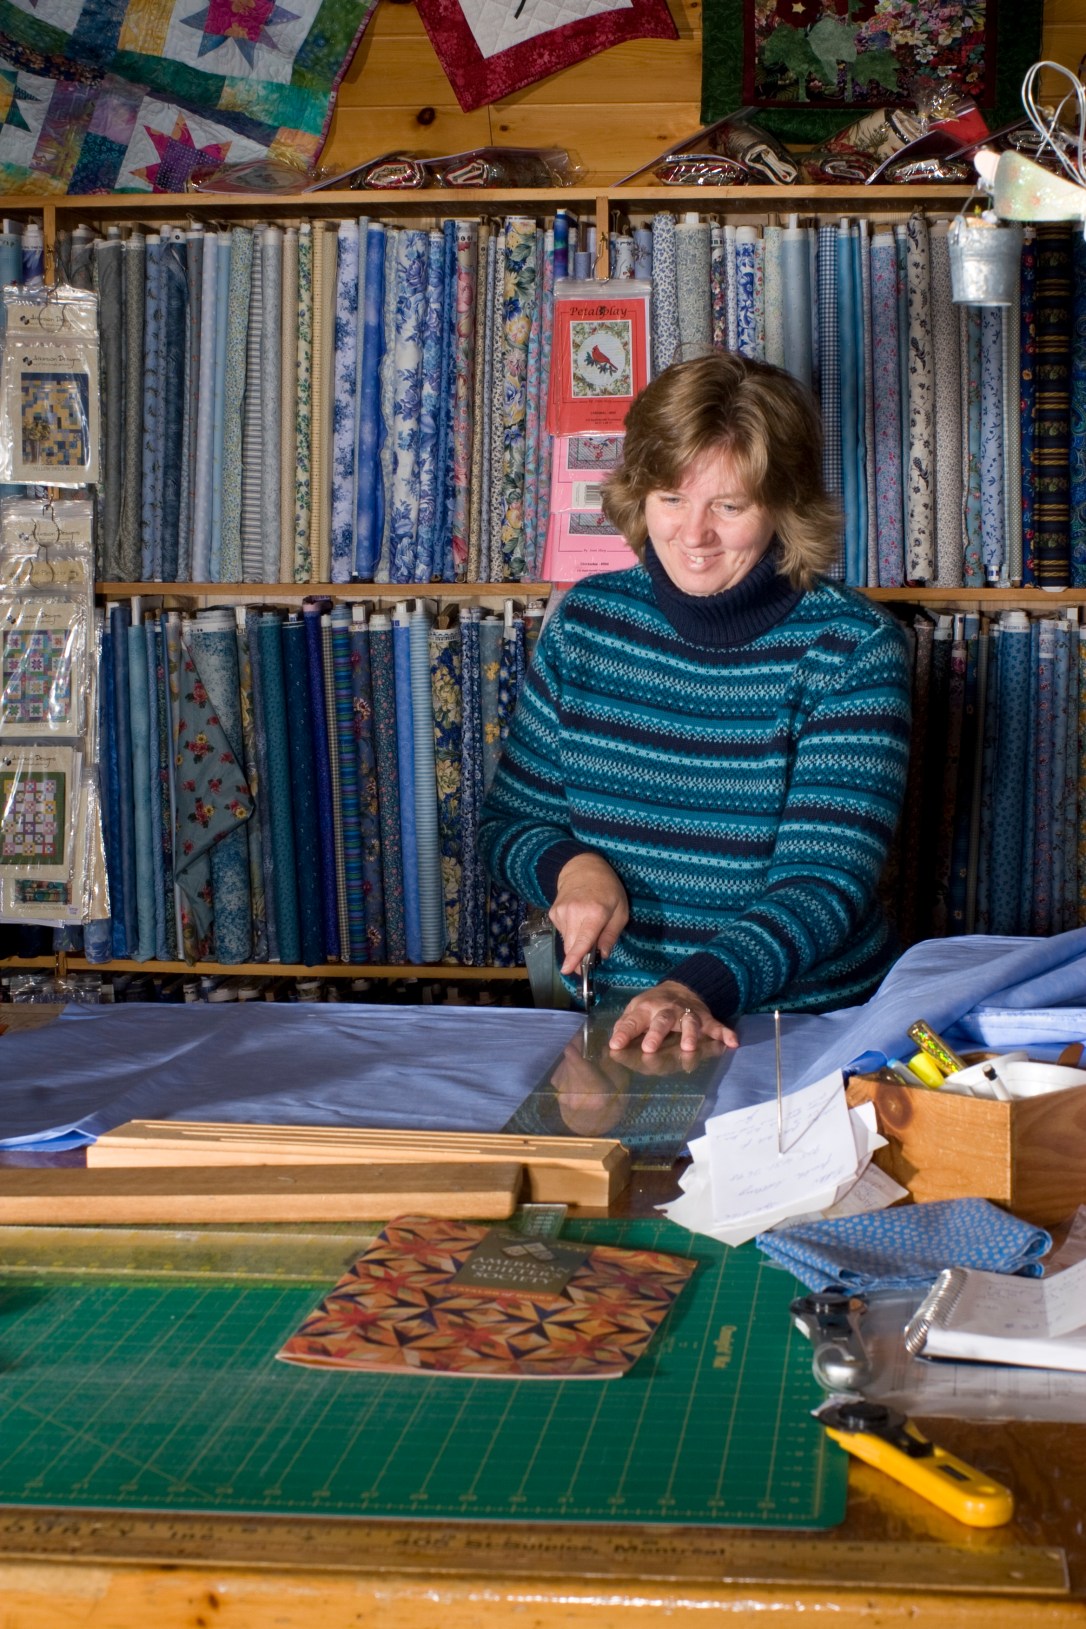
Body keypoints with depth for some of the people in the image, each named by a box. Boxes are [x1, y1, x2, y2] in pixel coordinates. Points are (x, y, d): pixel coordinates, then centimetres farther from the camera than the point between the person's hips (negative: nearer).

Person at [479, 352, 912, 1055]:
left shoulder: (850, 647, -5)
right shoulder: (586, 620, 6)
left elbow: (825, 881, -12)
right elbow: (512, 819, 14)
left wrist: (699, 986, -29)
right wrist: (569, 866, -10)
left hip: (809, 1019, -3)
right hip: (617, 1023, 3)